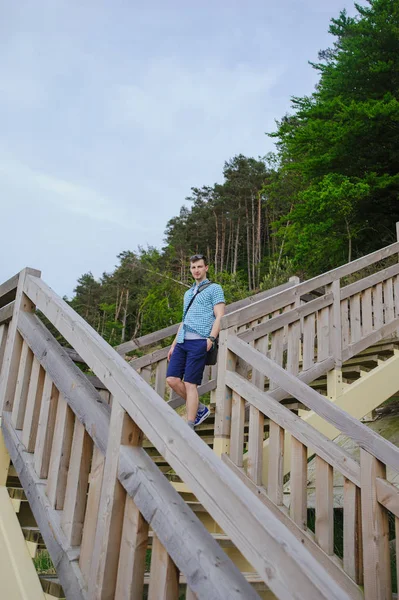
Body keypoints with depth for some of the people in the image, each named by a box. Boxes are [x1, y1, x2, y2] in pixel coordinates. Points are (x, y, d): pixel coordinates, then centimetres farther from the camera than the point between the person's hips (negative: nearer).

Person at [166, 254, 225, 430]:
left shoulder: (214, 288, 6)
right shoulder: (188, 293, 26)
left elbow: (219, 316, -4)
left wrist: (211, 339, -17)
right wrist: (173, 344, 22)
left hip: (199, 342, -7)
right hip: (182, 341, 7)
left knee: (190, 384, -10)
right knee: (172, 379, -3)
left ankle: (189, 426, -3)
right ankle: (200, 409, 15)